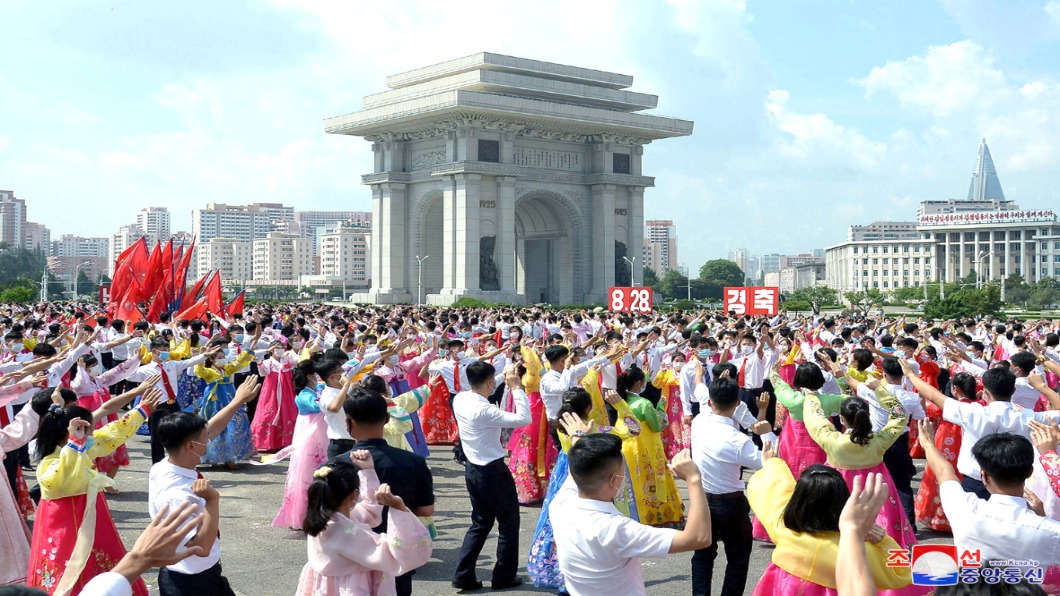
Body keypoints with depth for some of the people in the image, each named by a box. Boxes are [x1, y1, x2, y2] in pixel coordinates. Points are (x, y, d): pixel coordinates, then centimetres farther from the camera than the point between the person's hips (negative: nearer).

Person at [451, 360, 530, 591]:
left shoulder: (460, 399, -4)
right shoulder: (485, 411, -26)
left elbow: (473, 389, 19)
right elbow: (524, 419, -27)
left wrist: (505, 382, 9)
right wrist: (516, 387, -22)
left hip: (473, 469, 8)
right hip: (493, 472, -8)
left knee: (480, 523, 19)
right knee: (509, 523, 11)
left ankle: (463, 575, 16)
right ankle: (504, 577, 20)